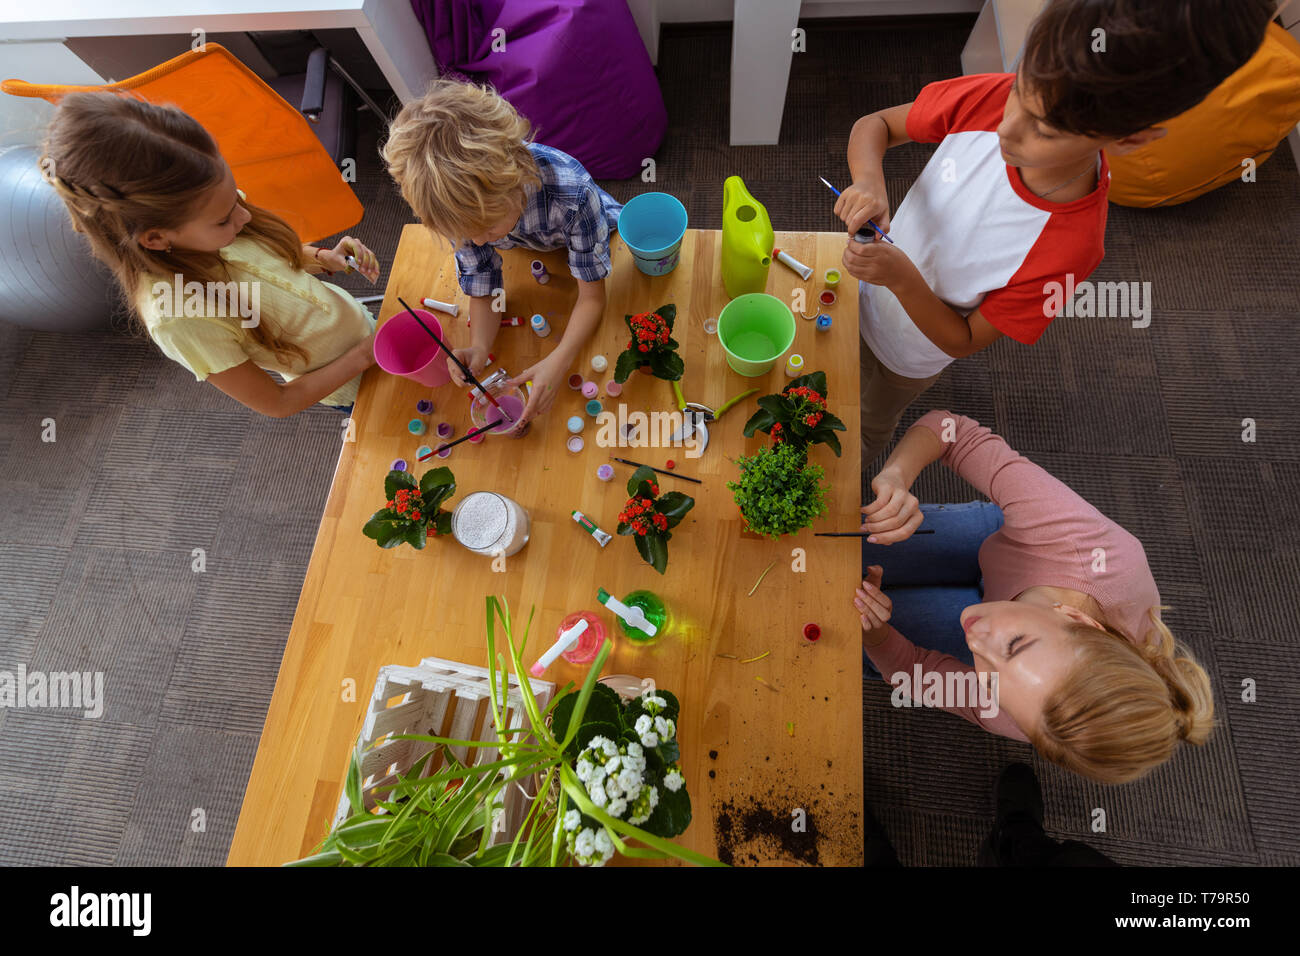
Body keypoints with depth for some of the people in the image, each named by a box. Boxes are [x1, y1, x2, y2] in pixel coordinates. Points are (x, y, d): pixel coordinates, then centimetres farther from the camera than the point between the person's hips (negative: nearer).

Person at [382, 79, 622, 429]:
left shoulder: (572, 193, -47)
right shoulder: (466, 209, -35)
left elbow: (592, 295, -37)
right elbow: (482, 291, -22)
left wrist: (558, 361, -52)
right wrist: (478, 348, -44)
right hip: (529, 254, 2)